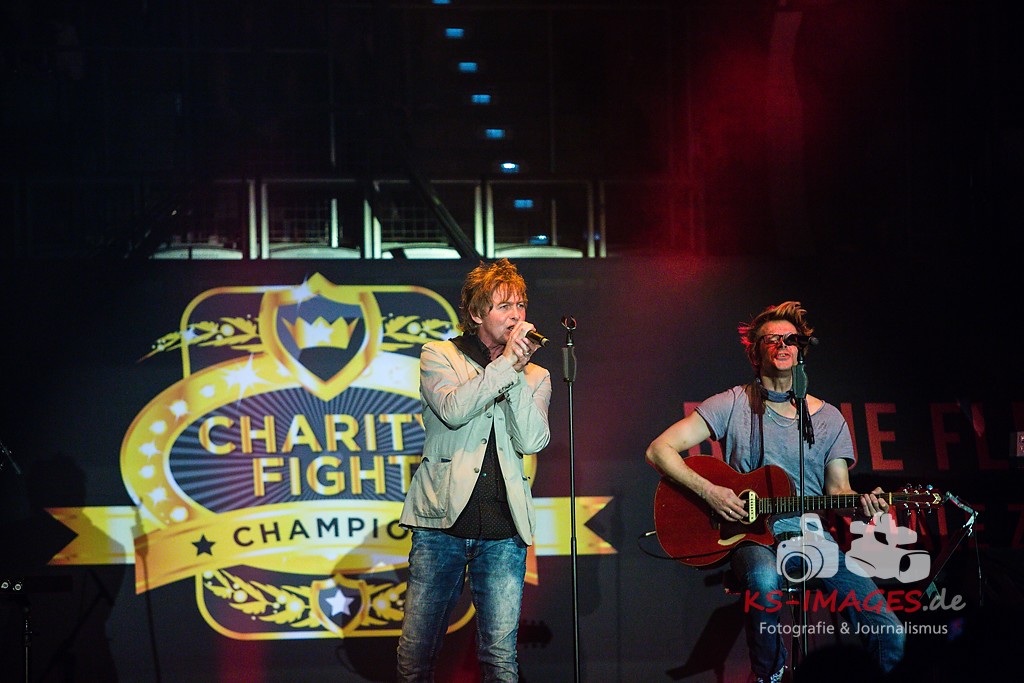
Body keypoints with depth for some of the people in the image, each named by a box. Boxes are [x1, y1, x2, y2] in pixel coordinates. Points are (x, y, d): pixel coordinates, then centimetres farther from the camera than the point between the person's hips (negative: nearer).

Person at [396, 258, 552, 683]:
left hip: (503, 532, 2)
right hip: (442, 523, -2)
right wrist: (505, 363, -10)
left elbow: (532, 441, -2)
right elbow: (453, 410, -13)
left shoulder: (535, 377, 14)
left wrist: (519, 371, -7)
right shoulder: (439, 356, 7)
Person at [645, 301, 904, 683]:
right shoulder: (734, 405, 1)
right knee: (764, 578, -40)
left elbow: (837, 487, 12)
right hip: (752, 535, -3)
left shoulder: (828, 418, 11)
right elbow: (659, 450, -4)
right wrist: (709, 491, -17)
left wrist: (860, 502, -12)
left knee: (889, 634, -15)